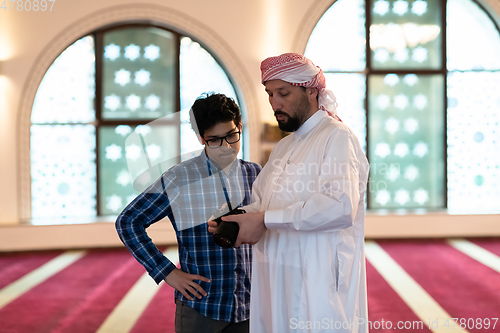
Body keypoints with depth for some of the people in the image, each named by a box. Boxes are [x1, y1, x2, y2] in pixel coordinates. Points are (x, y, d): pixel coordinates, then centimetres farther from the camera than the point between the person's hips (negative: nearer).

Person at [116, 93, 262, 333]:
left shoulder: (256, 175, 3)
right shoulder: (179, 180, -7)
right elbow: (127, 222, -3)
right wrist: (166, 271, -7)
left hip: (249, 305, 3)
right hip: (200, 307, -3)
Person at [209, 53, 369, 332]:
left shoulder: (337, 137, -9)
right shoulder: (284, 147, 21)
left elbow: (340, 206, -24)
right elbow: (262, 202, 23)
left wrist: (265, 220, -22)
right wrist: (235, 221, 1)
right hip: (276, 282, 8)